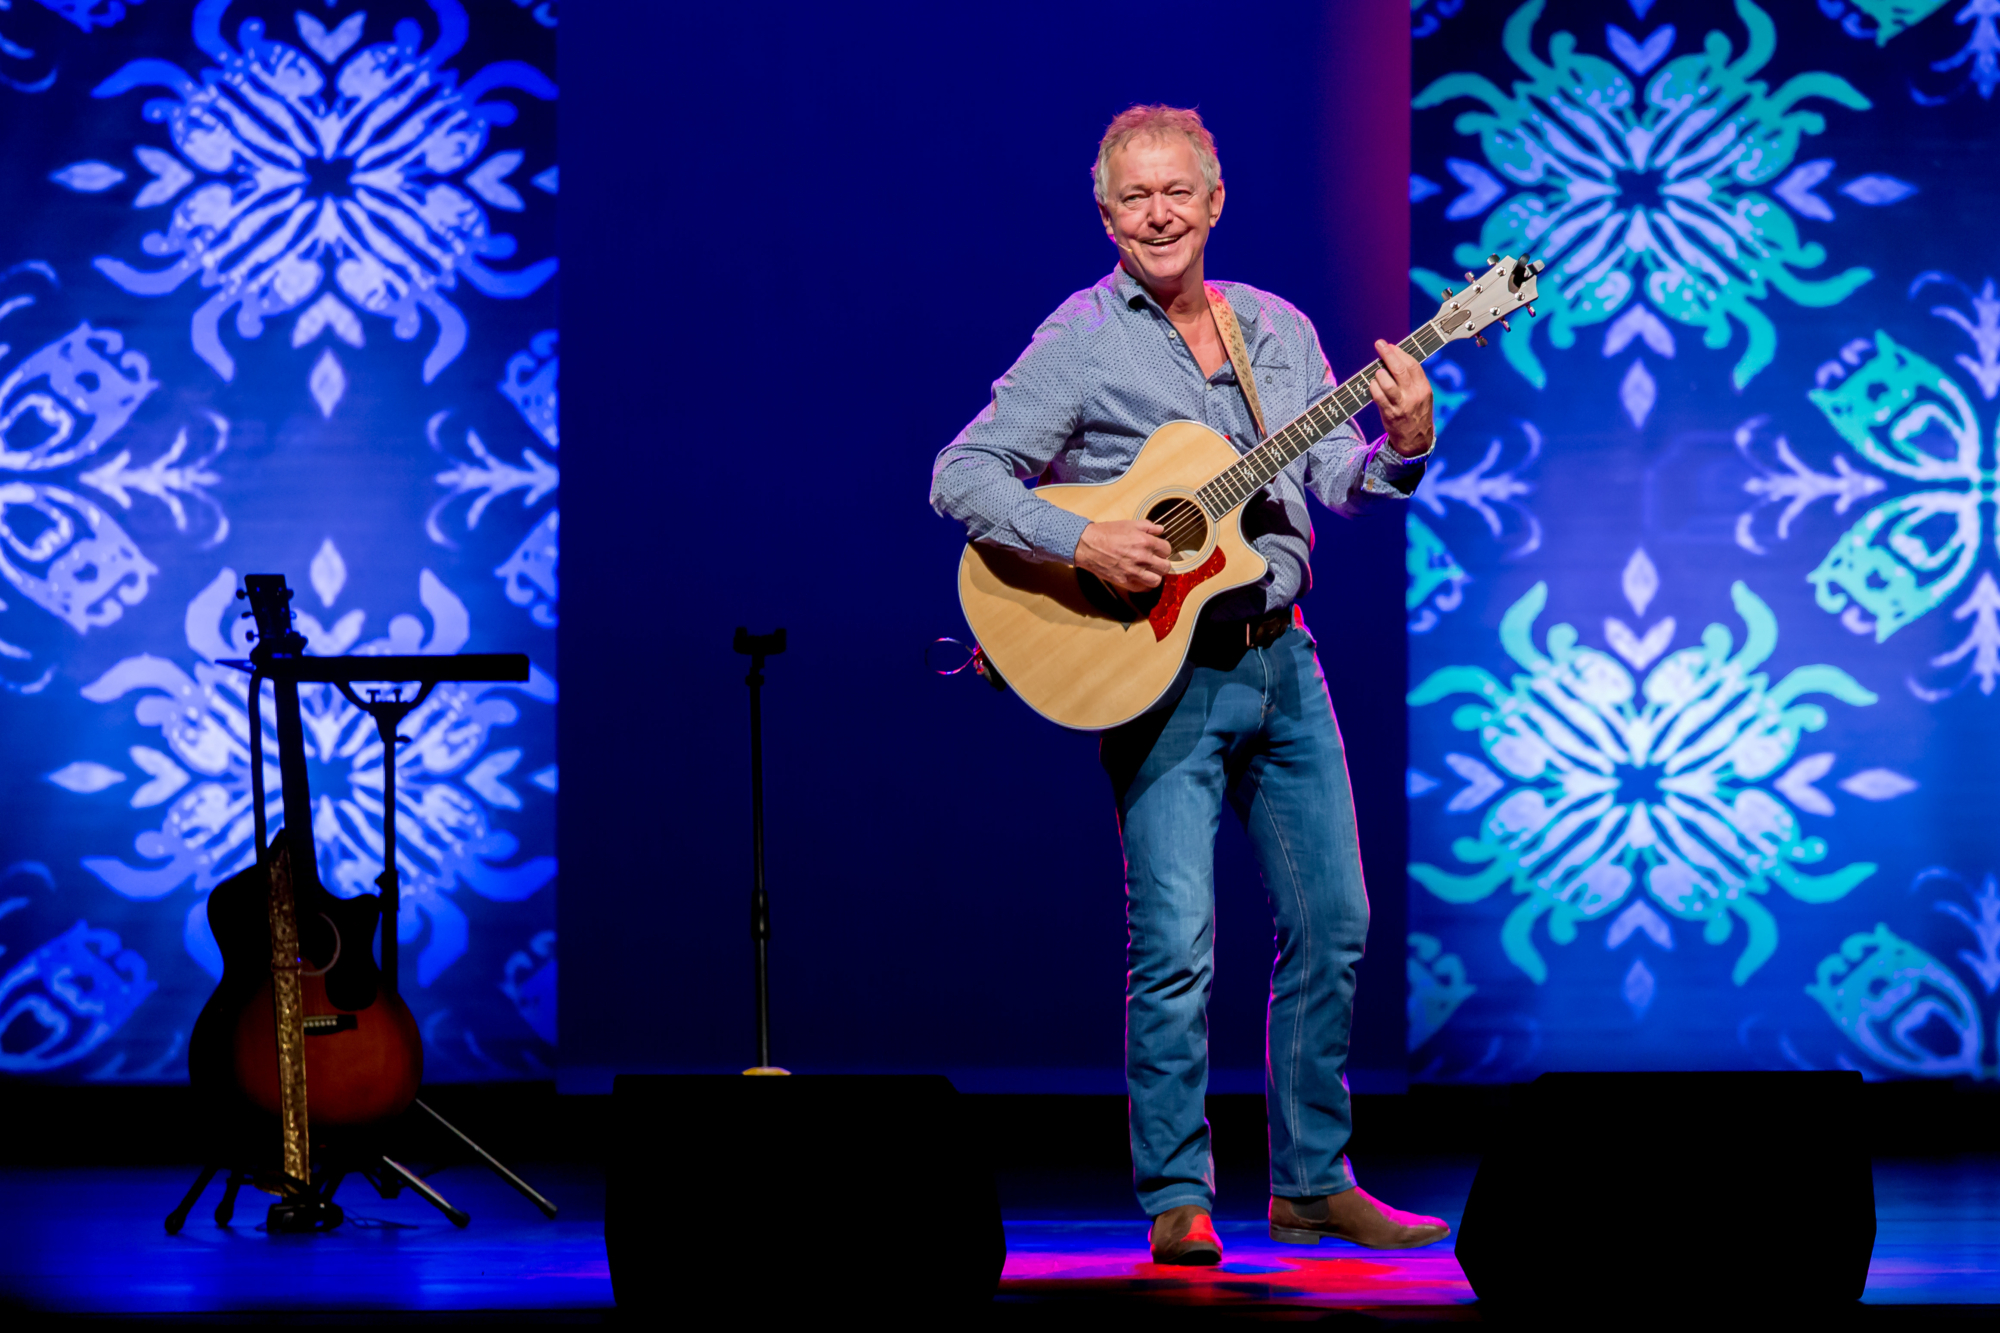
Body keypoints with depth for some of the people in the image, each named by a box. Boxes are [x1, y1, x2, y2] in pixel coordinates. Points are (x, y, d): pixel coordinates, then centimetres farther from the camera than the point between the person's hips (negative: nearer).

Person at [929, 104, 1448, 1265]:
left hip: (1281, 659, 5)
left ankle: (1314, 1182, 18)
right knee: (1178, 949, -9)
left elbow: (1339, 481, 7)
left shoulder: (1279, 330, 11)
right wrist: (1081, 541, -21)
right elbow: (962, 477, -9)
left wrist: (1403, 446, -13)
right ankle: (1178, 1200, 1)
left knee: (1333, 926, 7)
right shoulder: (1079, 341, -4)